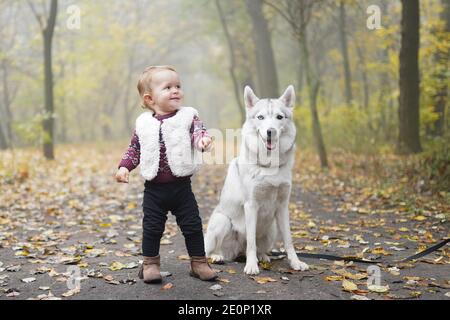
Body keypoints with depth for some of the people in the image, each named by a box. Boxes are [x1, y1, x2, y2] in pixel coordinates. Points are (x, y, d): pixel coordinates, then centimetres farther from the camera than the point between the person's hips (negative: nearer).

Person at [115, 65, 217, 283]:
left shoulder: (188, 116, 0)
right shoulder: (144, 123, 3)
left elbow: (198, 131, -15)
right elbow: (134, 148, 11)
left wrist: (203, 139, -37)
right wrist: (124, 167, 0)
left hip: (181, 186, 0)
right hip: (154, 189, 1)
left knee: (192, 225, 5)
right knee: (152, 227, 6)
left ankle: (199, 262, 20)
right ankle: (150, 263, 21)